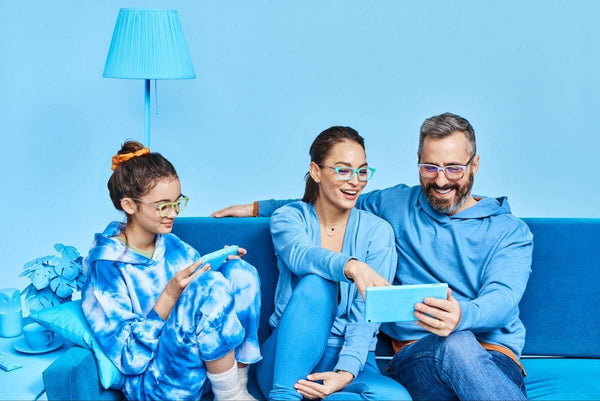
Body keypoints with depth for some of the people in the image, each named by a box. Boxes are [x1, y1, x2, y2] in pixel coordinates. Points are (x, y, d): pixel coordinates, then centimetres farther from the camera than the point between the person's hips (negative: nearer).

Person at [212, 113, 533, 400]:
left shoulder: (511, 231, 8)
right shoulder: (397, 204, 17)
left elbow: (503, 296, -10)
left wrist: (462, 315, -35)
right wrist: (257, 208, 31)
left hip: (494, 360, -1)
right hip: (416, 355, 1)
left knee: (460, 340, -39)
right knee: (458, 345, -37)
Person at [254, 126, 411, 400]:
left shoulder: (377, 231, 1)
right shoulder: (288, 218, 2)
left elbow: (366, 316, -7)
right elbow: (300, 254, -24)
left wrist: (346, 372, -25)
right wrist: (352, 267, -45)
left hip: (348, 359, 1)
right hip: (287, 359, -1)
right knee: (315, 282, -30)